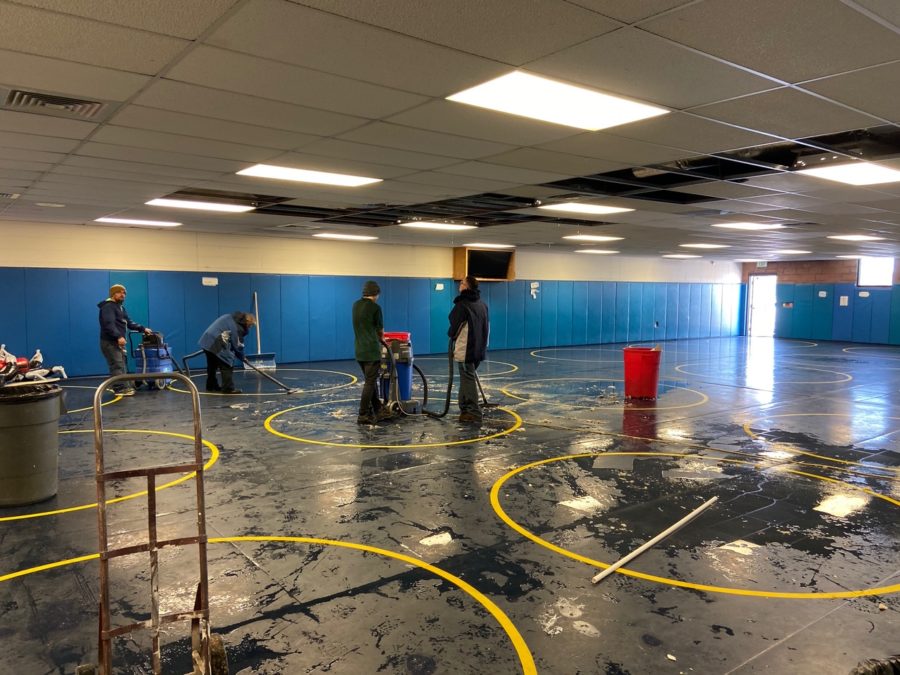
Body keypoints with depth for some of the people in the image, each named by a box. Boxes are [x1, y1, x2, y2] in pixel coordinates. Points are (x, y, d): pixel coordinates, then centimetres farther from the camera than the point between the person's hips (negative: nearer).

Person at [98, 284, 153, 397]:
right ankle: (120, 389, -18)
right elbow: (109, 324, -25)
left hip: (118, 342, 10)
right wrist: (118, 336, -35)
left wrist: (143, 329, 13)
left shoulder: (120, 307, 22)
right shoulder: (108, 306, -10)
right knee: (117, 366, -15)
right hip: (110, 342, -10)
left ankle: (124, 387, 16)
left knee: (122, 366, 11)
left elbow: (129, 323, 22)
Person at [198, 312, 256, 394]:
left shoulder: (231, 317, 19)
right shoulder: (238, 327, -9)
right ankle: (228, 388, -5)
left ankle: (211, 386, 31)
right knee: (227, 365, -5)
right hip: (216, 343, -10)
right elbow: (238, 345, -5)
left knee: (212, 365, 21)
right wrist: (242, 357, 10)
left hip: (207, 340, 10)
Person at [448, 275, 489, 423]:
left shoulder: (462, 305, -14)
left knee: (468, 379, -4)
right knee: (467, 378, 17)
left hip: (465, 349, -8)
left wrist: (451, 335, 13)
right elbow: (487, 326, 17)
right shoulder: (482, 304, 12)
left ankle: (474, 413, -6)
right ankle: (465, 408, 23)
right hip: (478, 348, 8)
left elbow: (454, 325, -8)